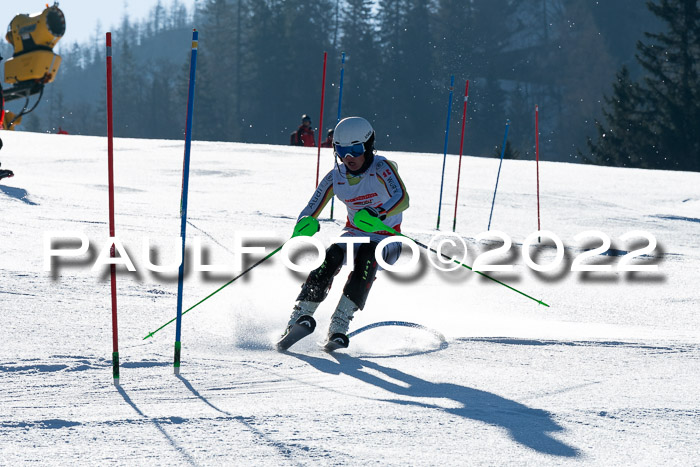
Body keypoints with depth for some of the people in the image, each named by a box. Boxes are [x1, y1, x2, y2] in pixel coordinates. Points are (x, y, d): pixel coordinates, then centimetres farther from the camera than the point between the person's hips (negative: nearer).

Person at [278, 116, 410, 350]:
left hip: (386, 240, -4)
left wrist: (377, 213, -54)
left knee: (367, 257, -34)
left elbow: (402, 199, -34)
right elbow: (309, 212, -4)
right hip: (354, 234, 4)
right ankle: (301, 317, -26)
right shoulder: (335, 178, -4)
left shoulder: (381, 168, -17)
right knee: (332, 256, -26)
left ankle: (339, 327, -34)